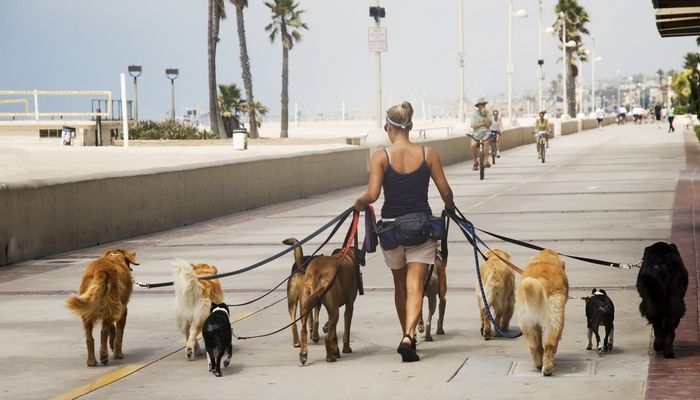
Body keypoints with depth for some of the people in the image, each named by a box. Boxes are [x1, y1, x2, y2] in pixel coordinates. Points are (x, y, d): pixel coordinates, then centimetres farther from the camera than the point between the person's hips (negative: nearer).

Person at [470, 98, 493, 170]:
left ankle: (486, 160, -31)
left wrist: (484, 115, -18)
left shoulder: (488, 113, 3)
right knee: (473, 145, -28)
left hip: (486, 133, -1)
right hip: (476, 134, 1)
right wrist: (483, 123, -13)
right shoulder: (474, 114, 2)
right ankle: (475, 162, -5)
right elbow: (474, 126, -9)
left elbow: (489, 123, -13)